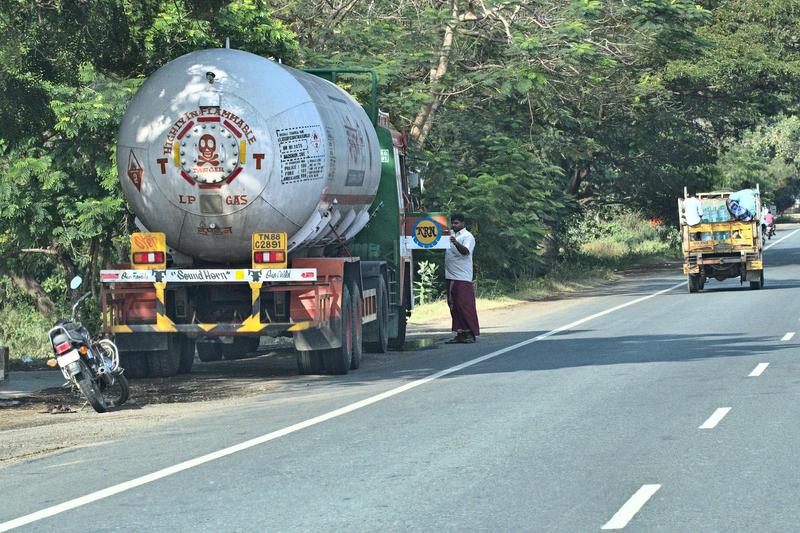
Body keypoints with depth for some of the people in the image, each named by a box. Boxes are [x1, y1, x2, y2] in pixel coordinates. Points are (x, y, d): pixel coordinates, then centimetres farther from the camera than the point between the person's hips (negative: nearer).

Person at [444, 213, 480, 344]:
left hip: (462, 278, -8)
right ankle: (460, 334, 11)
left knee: (464, 305, -9)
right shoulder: (450, 234, 17)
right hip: (450, 277, 8)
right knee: (454, 306, 7)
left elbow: (466, 251, -22)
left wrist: (456, 243, -40)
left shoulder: (467, 236, -6)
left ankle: (470, 334, -6)